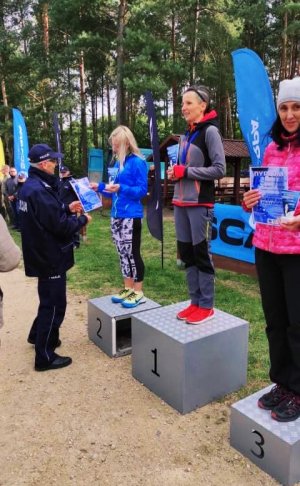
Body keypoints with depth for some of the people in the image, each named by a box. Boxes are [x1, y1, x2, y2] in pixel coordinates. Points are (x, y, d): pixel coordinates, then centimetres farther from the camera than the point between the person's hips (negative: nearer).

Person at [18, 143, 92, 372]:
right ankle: (45, 357, 13)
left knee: (49, 299, 26)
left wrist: (68, 209, 5)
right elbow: (60, 226, -24)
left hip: (43, 255, 11)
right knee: (54, 304, 1)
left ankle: (38, 335, 45)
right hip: (50, 257, -11)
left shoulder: (30, 186, 9)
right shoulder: (39, 191, -24)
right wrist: (82, 219, -9)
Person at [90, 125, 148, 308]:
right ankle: (128, 288, 24)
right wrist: (100, 187, 10)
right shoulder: (118, 163, 15)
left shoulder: (137, 162, -10)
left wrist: (121, 188, -25)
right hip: (117, 215, 8)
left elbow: (142, 191, -13)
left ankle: (138, 292, 9)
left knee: (132, 253, -2)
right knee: (123, 253, 12)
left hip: (131, 216, -8)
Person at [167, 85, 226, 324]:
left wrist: (185, 171, -14)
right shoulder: (186, 135, 17)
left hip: (200, 203, -8)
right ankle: (195, 302, 20)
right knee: (186, 253, 9)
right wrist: (175, 172, 3)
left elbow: (219, 169, -15)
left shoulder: (210, 131, -7)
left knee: (202, 254, -2)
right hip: (181, 202, 8)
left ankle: (207, 306, 10)